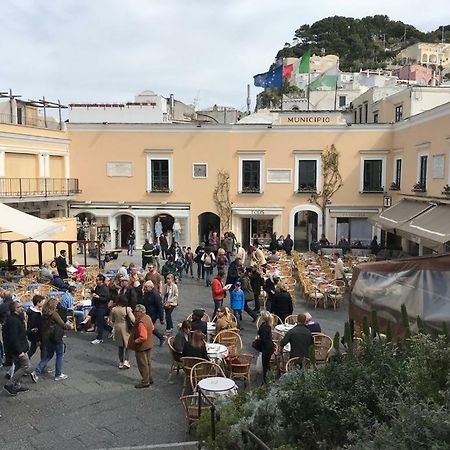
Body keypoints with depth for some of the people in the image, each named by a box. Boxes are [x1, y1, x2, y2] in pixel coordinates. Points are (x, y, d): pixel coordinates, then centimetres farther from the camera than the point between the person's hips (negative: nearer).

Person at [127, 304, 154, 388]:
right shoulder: (148, 317, -1)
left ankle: (145, 382, 17)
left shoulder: (140, 323, -30)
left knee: (143, 365, 6)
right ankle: (150, 379, 35)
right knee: (148, 362, 22)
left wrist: (135, 341, -20)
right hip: (149, 344, 9)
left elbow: (143, 337, -31)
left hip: (141, 346, -9)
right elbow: (152, 328, 14)